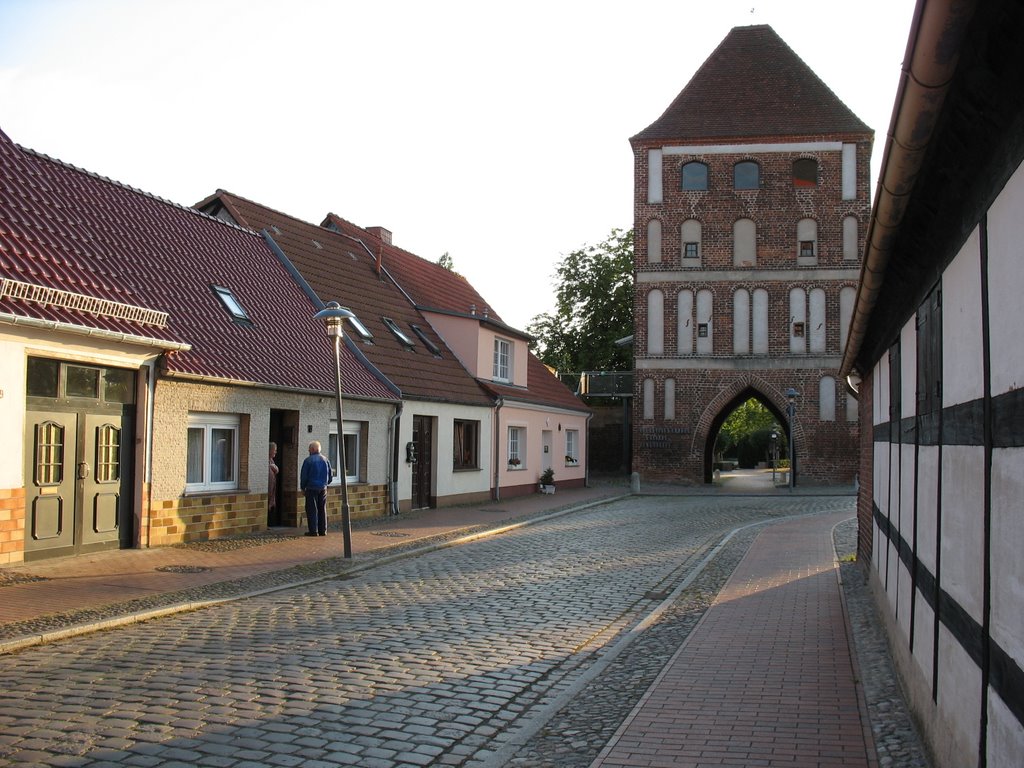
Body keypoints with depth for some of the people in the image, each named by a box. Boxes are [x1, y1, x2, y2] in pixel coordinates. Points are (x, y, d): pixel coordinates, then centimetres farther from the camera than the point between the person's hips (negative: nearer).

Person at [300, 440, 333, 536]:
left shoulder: (308, 460, -9)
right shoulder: (325, 460, 8)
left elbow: (304, 475, -5)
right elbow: (331, 475, 13)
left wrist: (302, 487, 7)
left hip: (311, 488, -5)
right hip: (323, 489, 5)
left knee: (312, 510, -1)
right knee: (322, 509, 11)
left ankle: (313, 531, -3)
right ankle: (323, 530, 12)